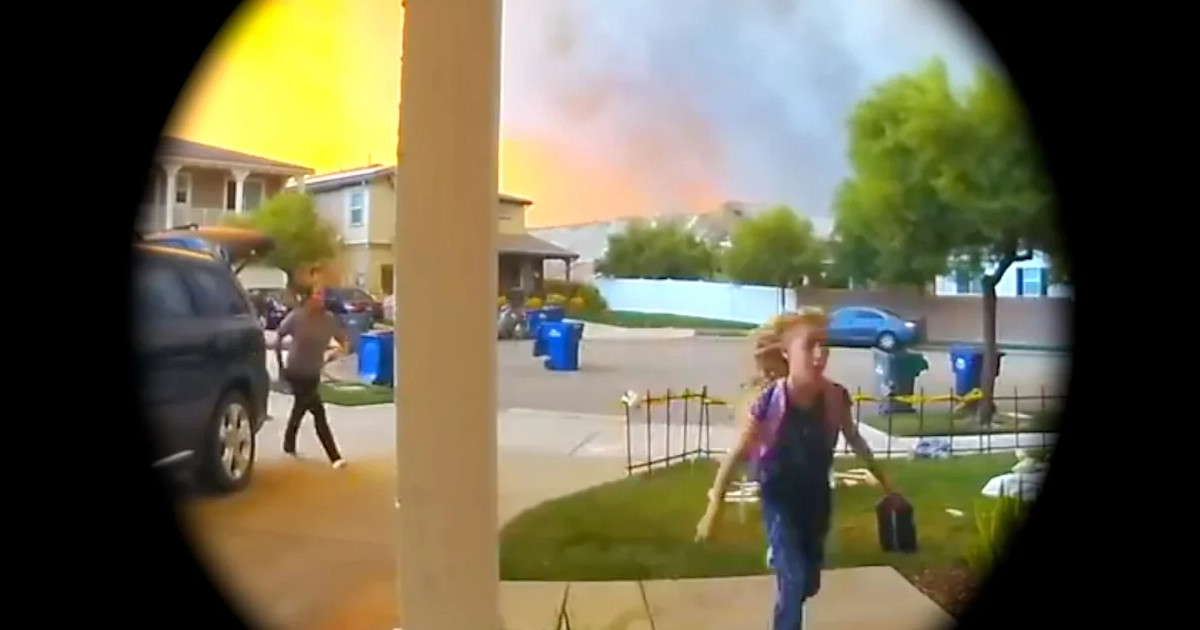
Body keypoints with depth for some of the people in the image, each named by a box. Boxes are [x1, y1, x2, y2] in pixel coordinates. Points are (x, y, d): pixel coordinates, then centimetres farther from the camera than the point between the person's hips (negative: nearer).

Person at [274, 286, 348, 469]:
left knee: (301, 408, 21)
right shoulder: (297, 317, -15)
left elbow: (343, 343, 5)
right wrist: (280, 364, -3)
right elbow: (278, 338, -5)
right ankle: (334, 456, -6)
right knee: (318, 413, -8)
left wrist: (330, 356, -5)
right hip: (296, 371, -5)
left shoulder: (329, 319, -5)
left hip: (313, 373, 5)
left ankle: (289, 445, 42)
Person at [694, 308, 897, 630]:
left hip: (816, 496, 4)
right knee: (792, 579, -12)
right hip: (780, 499, -4)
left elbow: (855, 441, 3)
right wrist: (714, 508, -16)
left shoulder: (835, 397, -16)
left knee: (809, 581, 17)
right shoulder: (769, 401, -26)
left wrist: (884, 481, 14)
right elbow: (737, 454, -18)